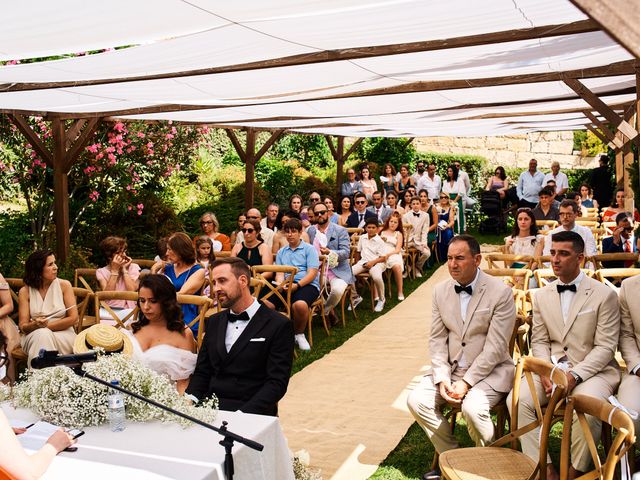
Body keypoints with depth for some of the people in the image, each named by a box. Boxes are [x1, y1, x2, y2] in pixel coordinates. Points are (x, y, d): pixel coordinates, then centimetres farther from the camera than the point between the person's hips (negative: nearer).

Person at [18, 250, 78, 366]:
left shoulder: (64, 285, -1)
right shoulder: (25, 291, 1)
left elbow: (73, 318, -5)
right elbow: (23, 326, -2)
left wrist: (47, 326, -10)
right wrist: (35, 325, -25)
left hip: (63, 334, -1)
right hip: (34, 336, 1)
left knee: (45, 336, -32)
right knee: (42, 334, -32)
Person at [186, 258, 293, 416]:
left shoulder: (279, 325, -4)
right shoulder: (214, 322, 16)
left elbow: (277, 382, -9)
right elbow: (201, 372, 16)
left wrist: (243, 414, -21)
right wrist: (190, 399, -4)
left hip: (250, 411, -5)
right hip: (209, 408, 5)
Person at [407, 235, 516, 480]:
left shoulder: (500, 292, -13)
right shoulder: (441, 291, 4)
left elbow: (495, 347, -16)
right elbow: (437, 339, 4)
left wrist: (466, 382, -20)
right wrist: (442, 378, -9)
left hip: (490, 370, -5)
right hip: (451, 367, 6)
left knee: (472, 407, -31)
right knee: (417, 400, -13)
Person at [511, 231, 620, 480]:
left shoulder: (604, 294, -3)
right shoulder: (542, 295, 11)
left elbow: (605, 347, -7)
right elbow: (539, 341, 10)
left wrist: (575, 375, -19)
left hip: (592, 369, -4)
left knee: (587, 409, -34)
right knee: (517, 400, -21)